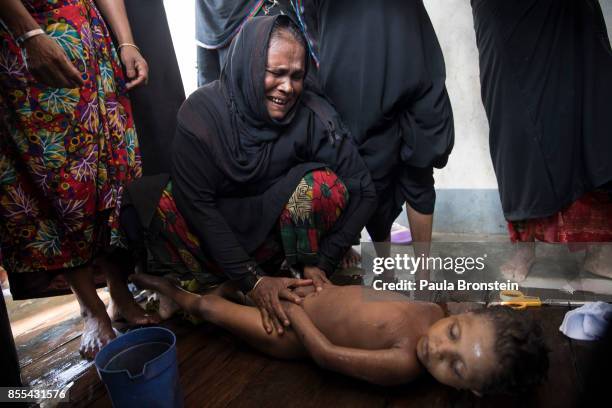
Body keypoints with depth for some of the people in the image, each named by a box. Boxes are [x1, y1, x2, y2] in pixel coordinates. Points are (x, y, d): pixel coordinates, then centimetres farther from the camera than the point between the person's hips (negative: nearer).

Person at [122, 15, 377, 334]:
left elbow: (362, 192, -15)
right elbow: (197, 204, -21)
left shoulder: (314, 116, -19)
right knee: (142, 206, -25)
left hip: (275, 224, 0)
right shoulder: (201, 112, -20)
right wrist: (251, 279, -26)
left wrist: (322, 262, -20)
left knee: (324, 185, -28)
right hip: (215, 232, 1)